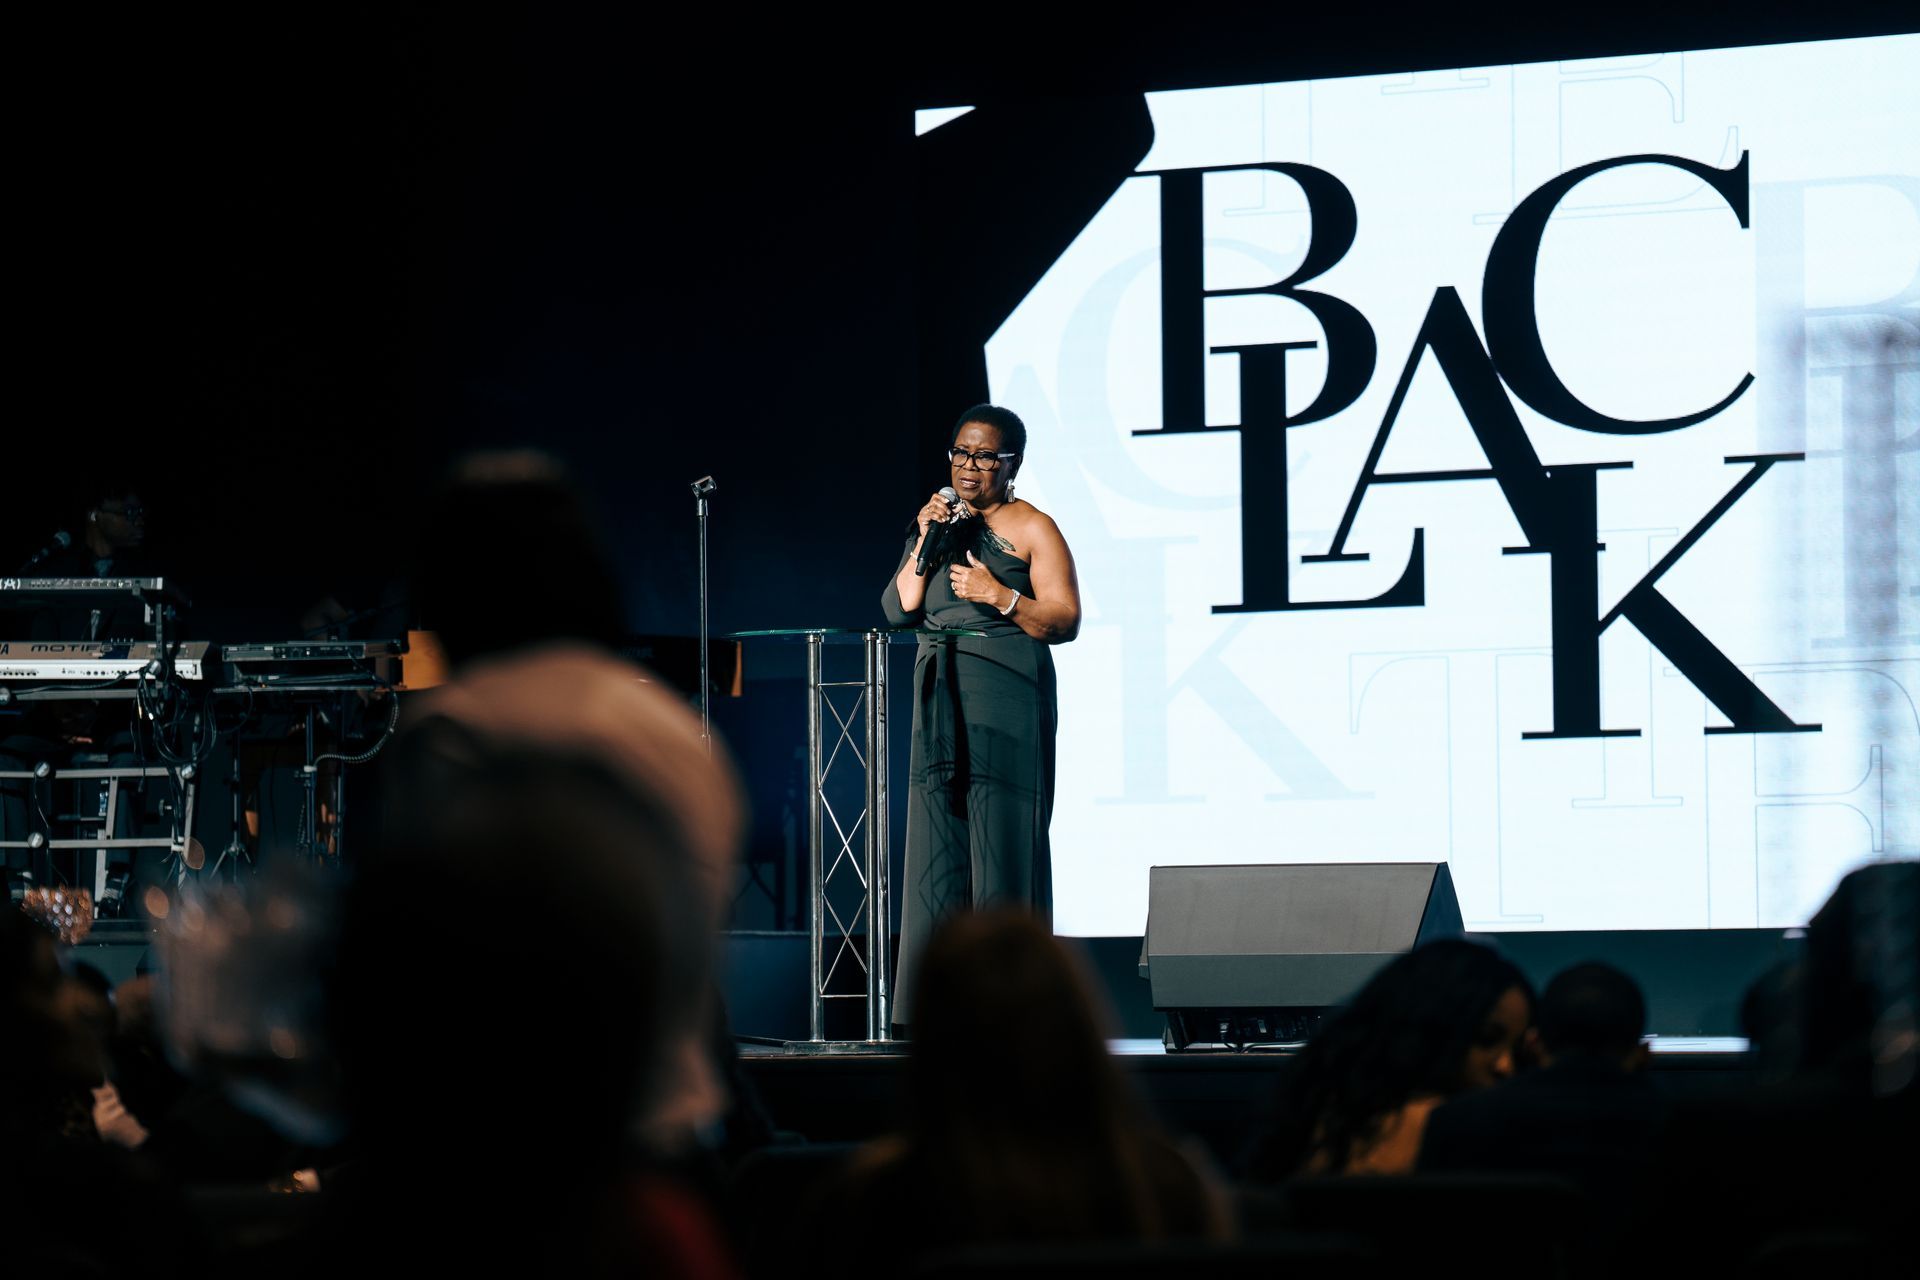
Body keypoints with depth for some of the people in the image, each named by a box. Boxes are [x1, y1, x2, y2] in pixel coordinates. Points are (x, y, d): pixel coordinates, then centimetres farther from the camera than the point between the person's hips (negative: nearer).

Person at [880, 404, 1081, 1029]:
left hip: (1006, 699, -6)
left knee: (1001, 847, -9)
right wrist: (925, 541, -1)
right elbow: (899, 608, 10)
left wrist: (1002, 596, -18)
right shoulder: (937, 521, 19)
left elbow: (1064, 621, -4)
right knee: (938, 848, 1)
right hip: (941, 705, 6)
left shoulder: (1032, 528, 2)